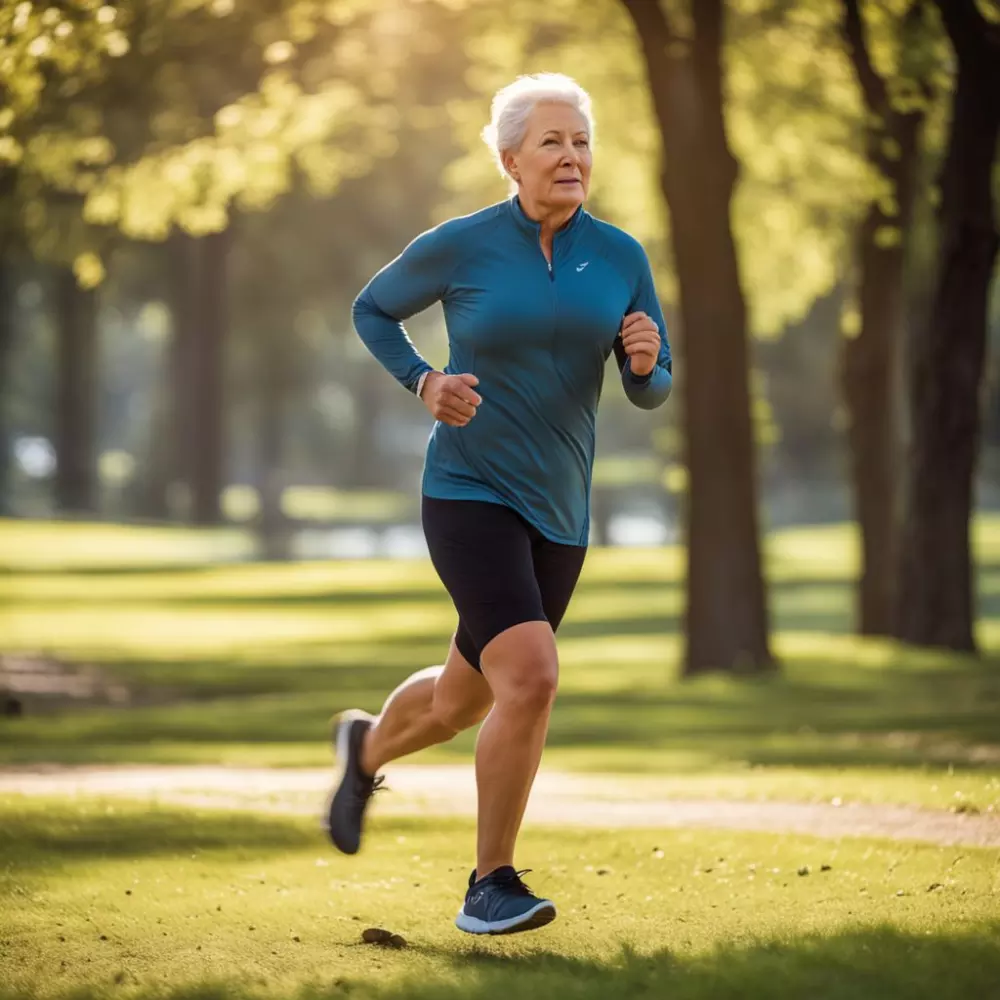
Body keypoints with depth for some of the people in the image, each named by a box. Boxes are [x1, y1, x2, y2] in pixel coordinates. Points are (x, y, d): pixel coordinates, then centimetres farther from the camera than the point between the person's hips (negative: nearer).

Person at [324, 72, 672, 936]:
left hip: (557, 513, 5)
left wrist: (648, 359, -16)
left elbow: (651, 390, 8)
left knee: (462, 702, 17)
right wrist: (424, 383, -9)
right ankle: (493, 882, -9)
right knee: (532, 678, -23)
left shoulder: (621, 257, 2)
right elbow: (372, 310, 10)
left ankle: (368, 749, 51)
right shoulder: (458, 246, -7)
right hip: (469, 496, -5)